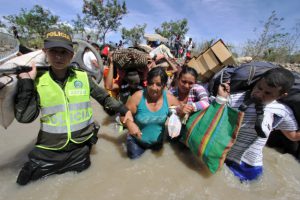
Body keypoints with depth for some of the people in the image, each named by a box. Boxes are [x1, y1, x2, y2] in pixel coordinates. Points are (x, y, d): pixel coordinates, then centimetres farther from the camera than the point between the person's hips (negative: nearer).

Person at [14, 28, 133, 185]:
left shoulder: (83, 78, -8)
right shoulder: (38, 82, -8)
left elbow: (104, 98, 0)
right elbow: (24, 117, -13)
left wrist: (124, 111, -5)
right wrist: (26, 83, -18)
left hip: (81, 144, 0)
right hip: (49, 148, 1)